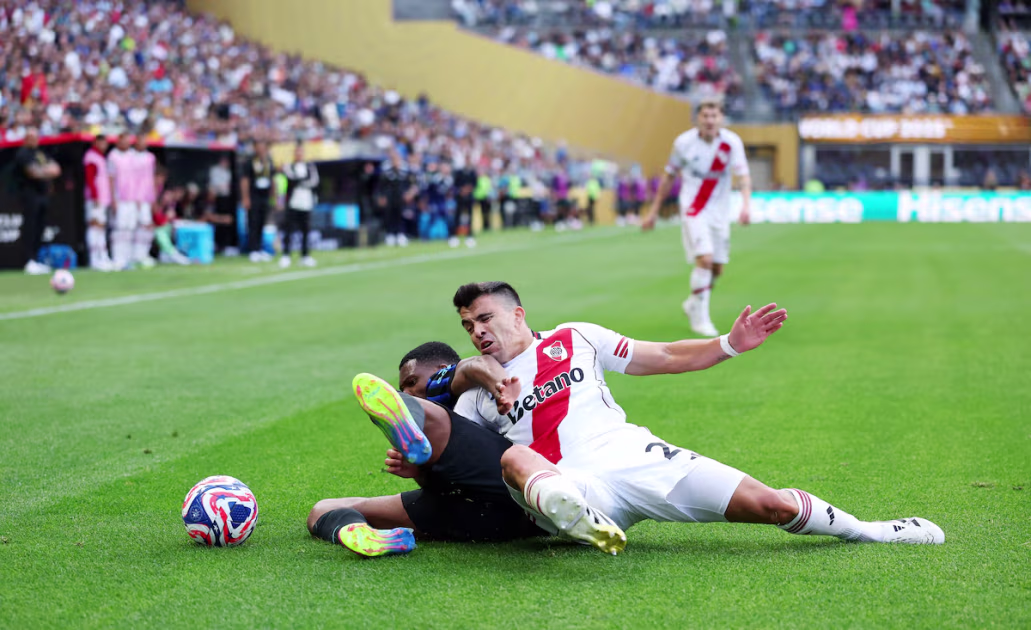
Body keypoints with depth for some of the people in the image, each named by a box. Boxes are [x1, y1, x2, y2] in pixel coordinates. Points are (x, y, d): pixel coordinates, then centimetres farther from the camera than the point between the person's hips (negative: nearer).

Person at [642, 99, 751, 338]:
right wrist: (653, 211, 8)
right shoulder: (684, 142, -6)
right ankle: (700, 318, -10)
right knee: (705, 259, -20)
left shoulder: (732, 142, -6)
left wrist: (746, 204, -31)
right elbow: (669, 176, 6)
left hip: (719, 211, 3)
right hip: (693, 210, -3)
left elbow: (743, 175, -13)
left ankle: (693, 304, 35)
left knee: (717, 269, 6)